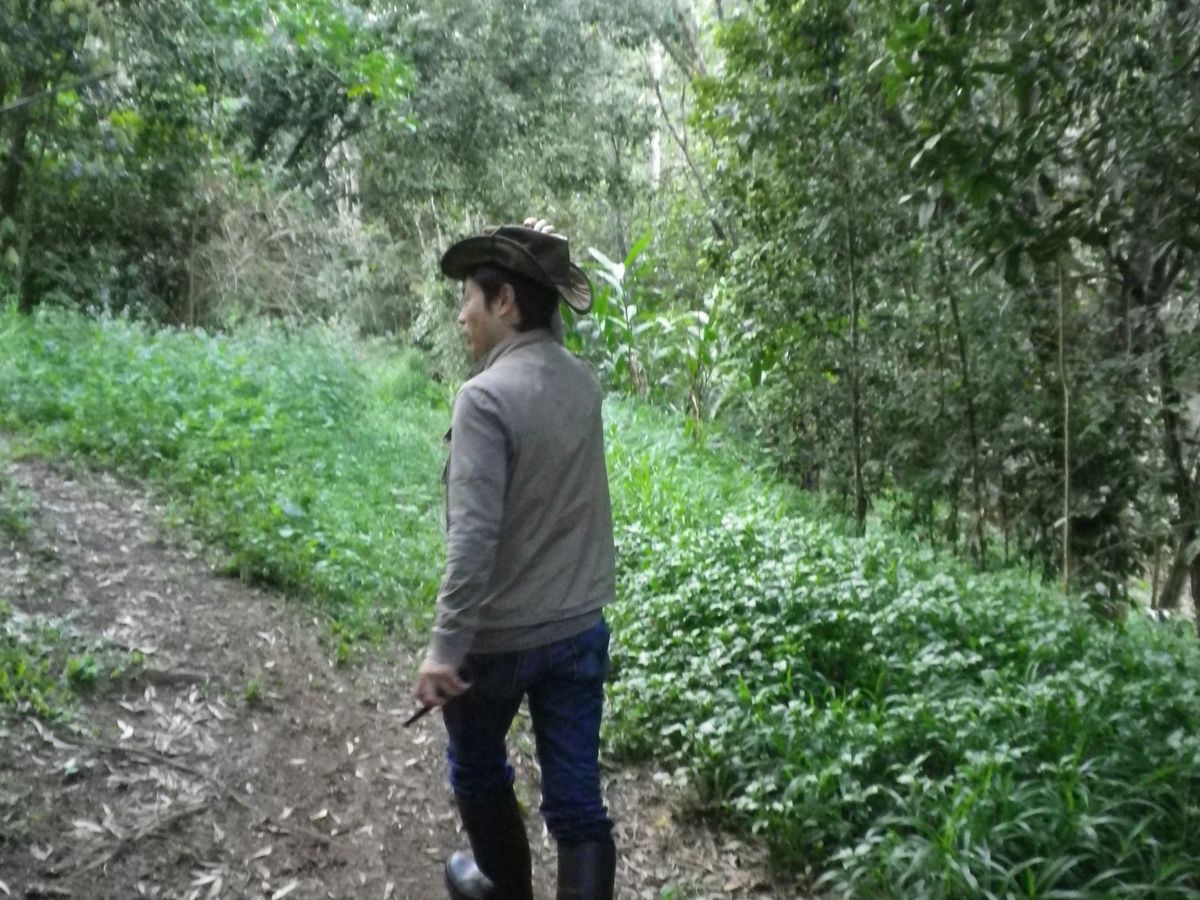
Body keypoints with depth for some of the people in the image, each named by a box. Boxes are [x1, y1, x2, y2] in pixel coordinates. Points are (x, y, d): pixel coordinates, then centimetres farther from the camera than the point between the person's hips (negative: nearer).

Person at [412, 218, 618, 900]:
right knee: (577, 798, 11)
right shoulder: (582, 380, -1)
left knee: (478, 772, 24)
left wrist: (446, 646, -22)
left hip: (500, 635, -5)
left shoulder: (486, 396, -21)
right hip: (581, 626, 5)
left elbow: (473, 536, -26)